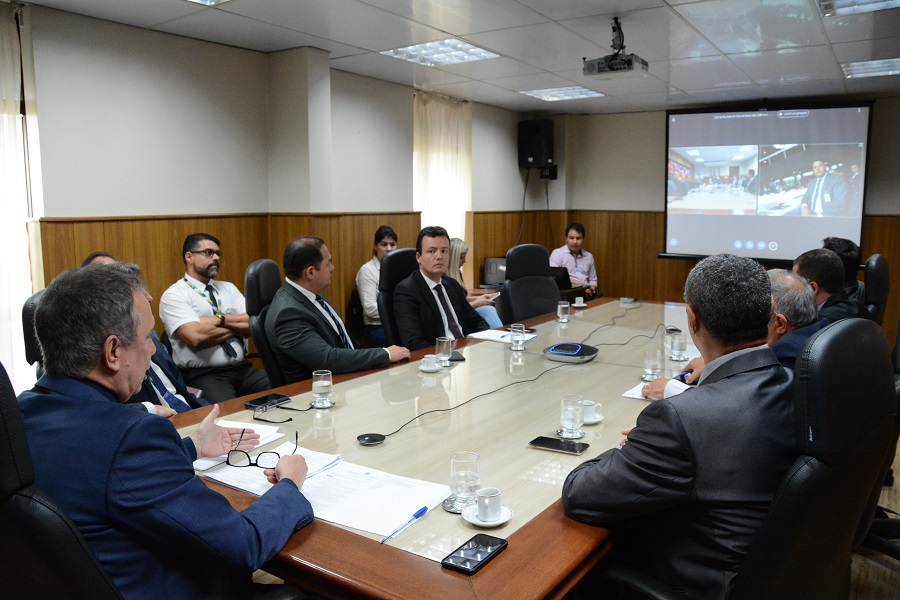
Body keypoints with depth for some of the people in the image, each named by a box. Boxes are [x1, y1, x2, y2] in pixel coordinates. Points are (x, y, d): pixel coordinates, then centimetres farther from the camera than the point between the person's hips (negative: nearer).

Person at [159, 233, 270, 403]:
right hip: (203, 375, -5)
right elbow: (195, 336, -16)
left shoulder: (228, 288, 17)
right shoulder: (174, 295, -1)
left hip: (242, 369, 6)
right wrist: (238, 327, -2)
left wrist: (219, 319, -9)